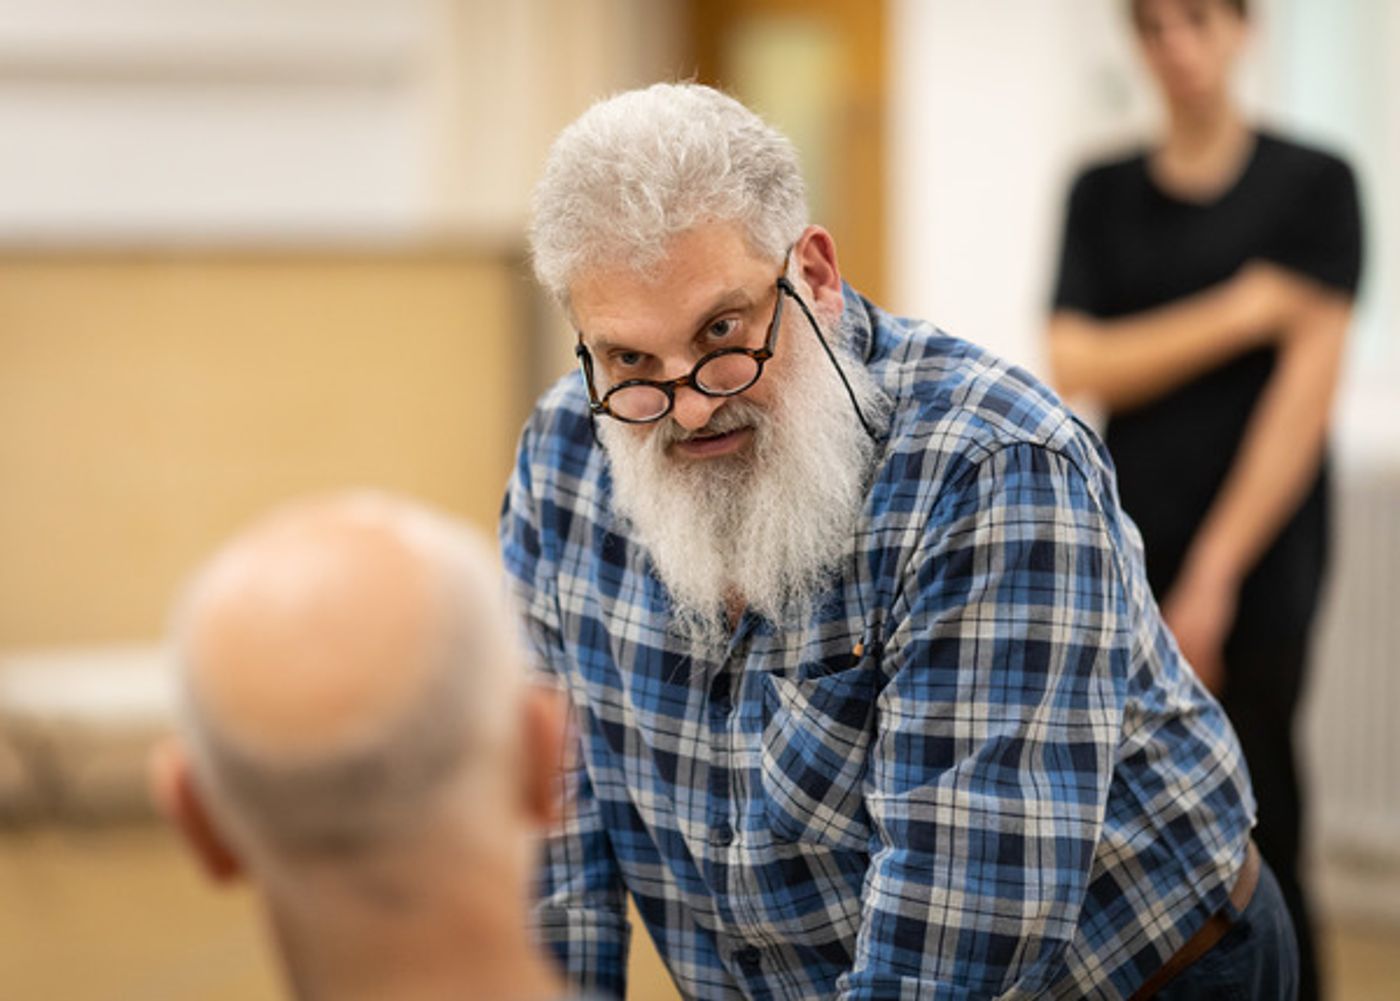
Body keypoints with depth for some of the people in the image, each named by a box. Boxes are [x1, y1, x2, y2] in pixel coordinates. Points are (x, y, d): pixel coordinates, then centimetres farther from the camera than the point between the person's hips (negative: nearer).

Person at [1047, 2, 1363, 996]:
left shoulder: (1313, 184, 0)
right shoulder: (1105, 193, 10)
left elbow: (1308, 390, -7)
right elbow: (1077, 366, -2)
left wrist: (1217, 571, -12)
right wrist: (1241, 310, -11)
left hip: (1261, 550, -3)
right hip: (1132, 547, 3)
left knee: (1253, 826, -6)